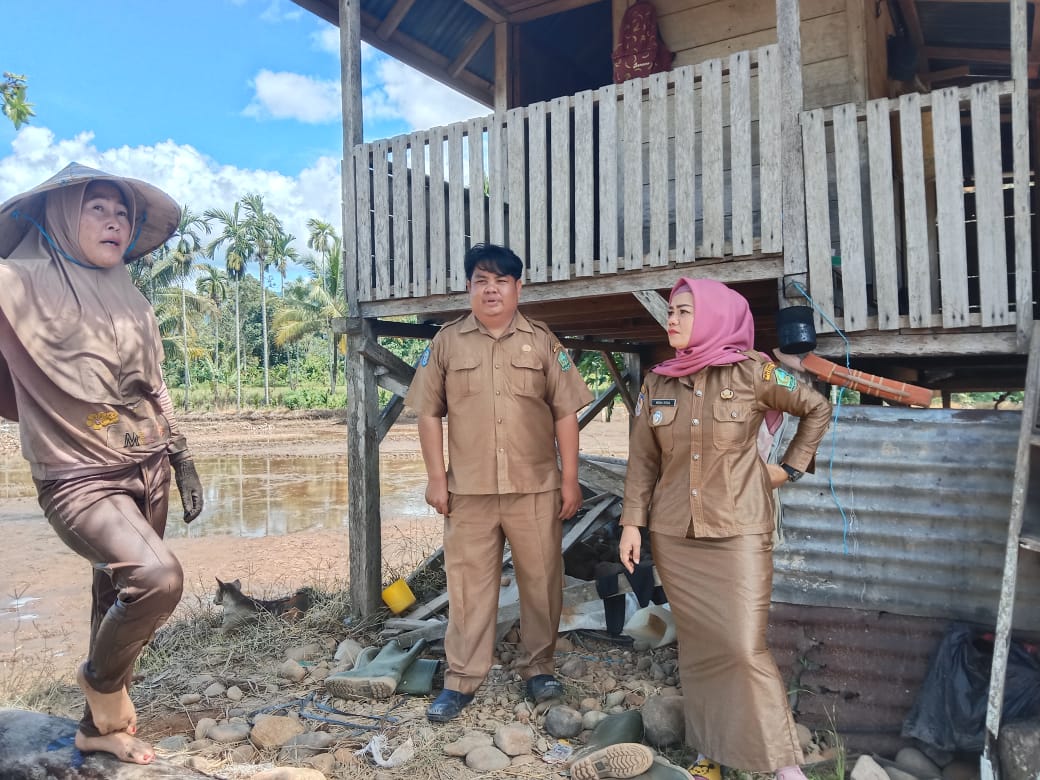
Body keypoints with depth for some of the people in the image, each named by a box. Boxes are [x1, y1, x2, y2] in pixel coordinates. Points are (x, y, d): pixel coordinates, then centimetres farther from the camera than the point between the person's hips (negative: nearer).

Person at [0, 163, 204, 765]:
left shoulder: (130, 299, 10)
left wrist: (183, 460, 14)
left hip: (147, 472, 6)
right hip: (80, 479, -6)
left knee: (121, 595, 12)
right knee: (157, 577, -25)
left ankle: (101, 725, 33)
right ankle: (102, 680, 7)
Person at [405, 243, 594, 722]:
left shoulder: (543, 342, 5)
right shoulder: (447, 342, 5)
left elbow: (565, 413, 4)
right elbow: (428, 412, 5)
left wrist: (570, 479, 0)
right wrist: (436, 478, 0)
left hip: (536, 488, 1)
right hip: (468, 489, 0)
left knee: (542, 580, 8)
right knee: (467, 583, 6)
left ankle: (538, 667, 27)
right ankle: (461, 680, 18)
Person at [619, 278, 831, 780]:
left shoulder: (752, 372, -7)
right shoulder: (657, 383, 3)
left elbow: (817, 409, 8)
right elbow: (642, 460, 6)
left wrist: (790, 468, 4)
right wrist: (632, 522, 1)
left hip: (739, 530, -3)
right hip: (673, 535, 3)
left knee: (744, 646, -7)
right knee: (698, 644, 10)